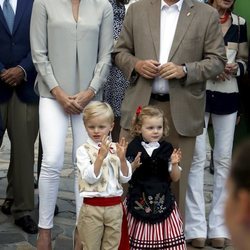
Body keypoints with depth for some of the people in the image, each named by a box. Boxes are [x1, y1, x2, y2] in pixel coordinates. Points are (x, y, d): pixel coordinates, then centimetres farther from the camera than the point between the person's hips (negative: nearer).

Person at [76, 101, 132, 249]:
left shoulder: (115, 148, 2)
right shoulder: (84, 150, -7)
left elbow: (125, 178, 1)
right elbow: (90, 178, -18)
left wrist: (122, 158, -15)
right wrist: (101, 156, -27)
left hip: (114, 206, 3)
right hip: (92, 207, -3)